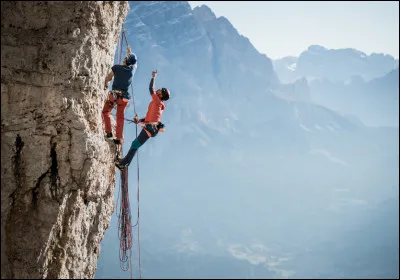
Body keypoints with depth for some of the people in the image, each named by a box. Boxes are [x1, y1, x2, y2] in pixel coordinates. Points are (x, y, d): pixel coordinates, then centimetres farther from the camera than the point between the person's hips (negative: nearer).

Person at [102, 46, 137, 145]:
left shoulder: (117, 67, -9)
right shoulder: (133, 69, 0)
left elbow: (108, 78, 2)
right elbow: (135, 63, 24)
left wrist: (105, 85, 24)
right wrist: (129, 52, 39)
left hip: (113, 95, -3)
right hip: (124, 96, 3)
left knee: (105, 112, 17)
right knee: (120, 117, 13)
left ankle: (109, 132, 5)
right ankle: (119, 138, 13)